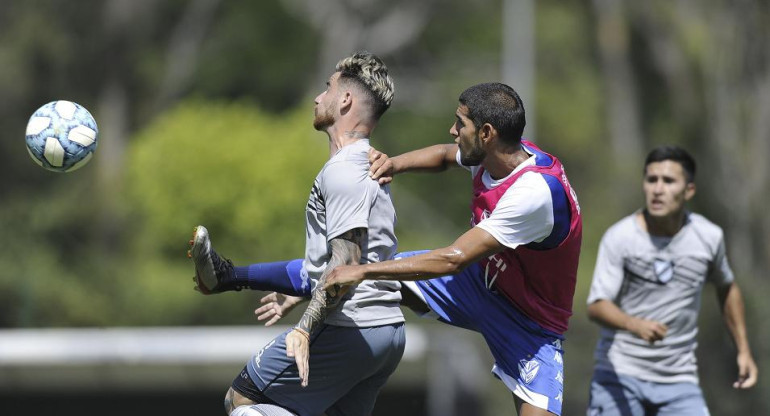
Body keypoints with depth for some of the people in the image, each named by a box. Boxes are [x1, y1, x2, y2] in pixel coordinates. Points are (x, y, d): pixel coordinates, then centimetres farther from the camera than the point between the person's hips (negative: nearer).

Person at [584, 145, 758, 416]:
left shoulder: (709, 237, 1)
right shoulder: (619, 238, -10)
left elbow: (727, 288, 21)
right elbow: (596, 306, -17)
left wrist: (743, 350, 19)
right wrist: (636, 325, -37)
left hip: (678, 381, 2)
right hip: (619, 372, -2)